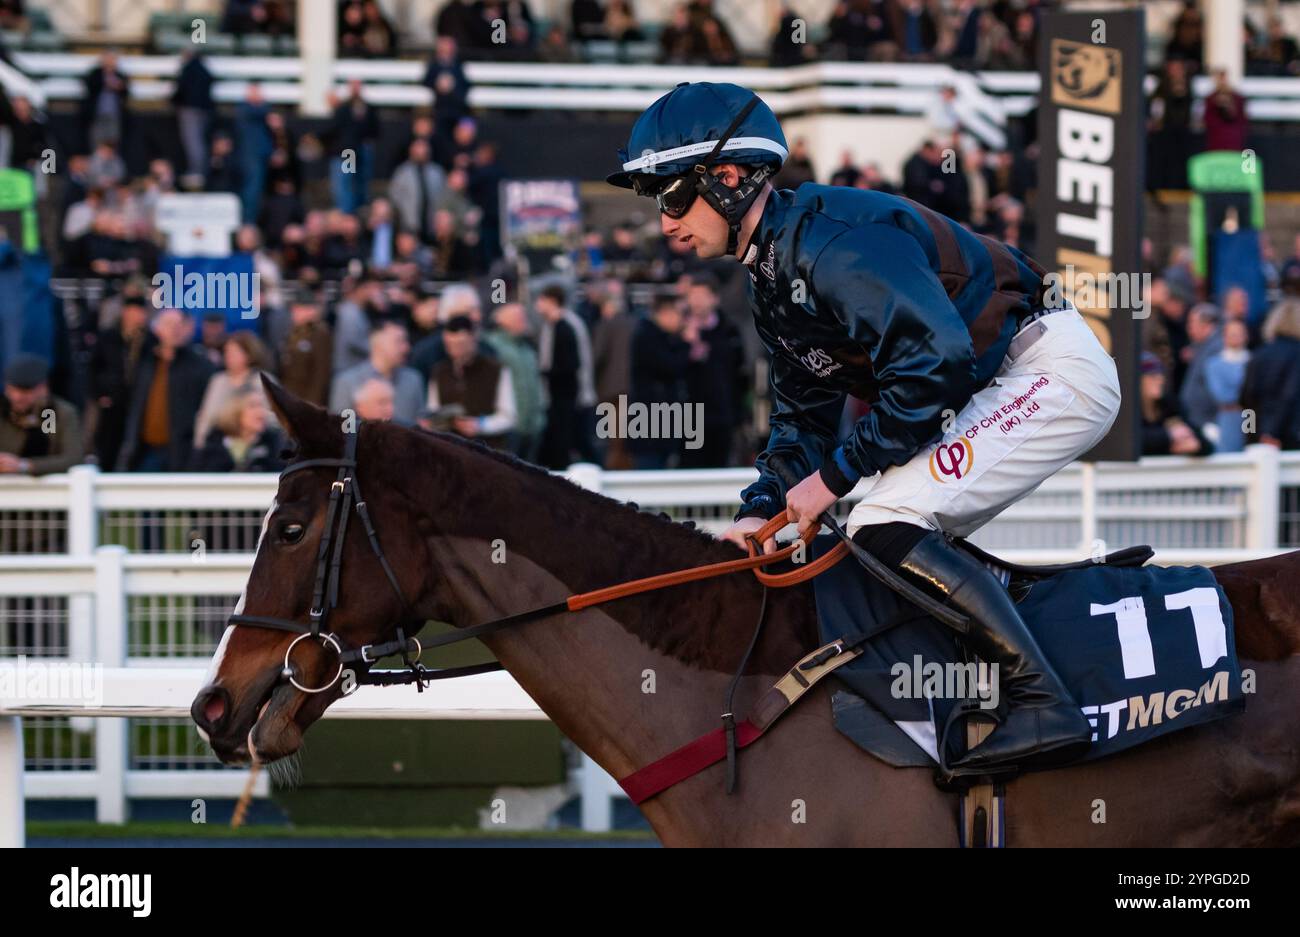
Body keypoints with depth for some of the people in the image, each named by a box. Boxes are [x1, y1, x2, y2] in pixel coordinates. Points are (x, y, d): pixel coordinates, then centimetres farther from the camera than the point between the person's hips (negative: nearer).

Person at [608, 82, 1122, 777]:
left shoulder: (830, 240, -22)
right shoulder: (771, 274, 11)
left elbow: (936, 361, -29)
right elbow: (804, 414, 18)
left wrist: (836, 474, -22)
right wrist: (763, 510, 2)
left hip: (1054, 369, -11)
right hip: (998, 387, 11)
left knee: (887, 525, -21)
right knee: (899, 541, 12)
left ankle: (1043, 706, -24)